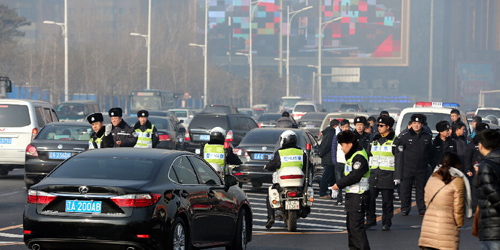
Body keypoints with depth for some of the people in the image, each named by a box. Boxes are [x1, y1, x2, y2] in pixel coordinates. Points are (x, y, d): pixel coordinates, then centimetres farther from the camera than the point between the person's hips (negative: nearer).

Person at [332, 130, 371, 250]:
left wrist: (339, 184, -14)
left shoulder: (359, 157, -18)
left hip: (358, 197, -11)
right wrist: (339, 184, 7)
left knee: (356, 226, -12)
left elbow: (354, 176, -24)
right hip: (352, 195, 11)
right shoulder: (352, 155, 16)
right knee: (350, 225, 18)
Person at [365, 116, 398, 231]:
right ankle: (371, 220, 13)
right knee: (369, 198, 1)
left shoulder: (394, 141, -1)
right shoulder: (374, 140, 15)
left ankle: (386, 223, 8)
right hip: (374, 174, 5)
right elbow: (368, 156, 22)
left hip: (387, 175, -5)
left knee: (387, 201, 0)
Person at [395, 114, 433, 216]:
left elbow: (430, 152, 15)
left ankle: (422, 209, 14)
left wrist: (430, 162, 14)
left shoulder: (427, 137, 5)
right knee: (405, 189, 3)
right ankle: (405, 209, 13)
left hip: (422, 169, 1)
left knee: (421, 189, 6)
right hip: (407, 168, -1)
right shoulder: (405, 136, -1)